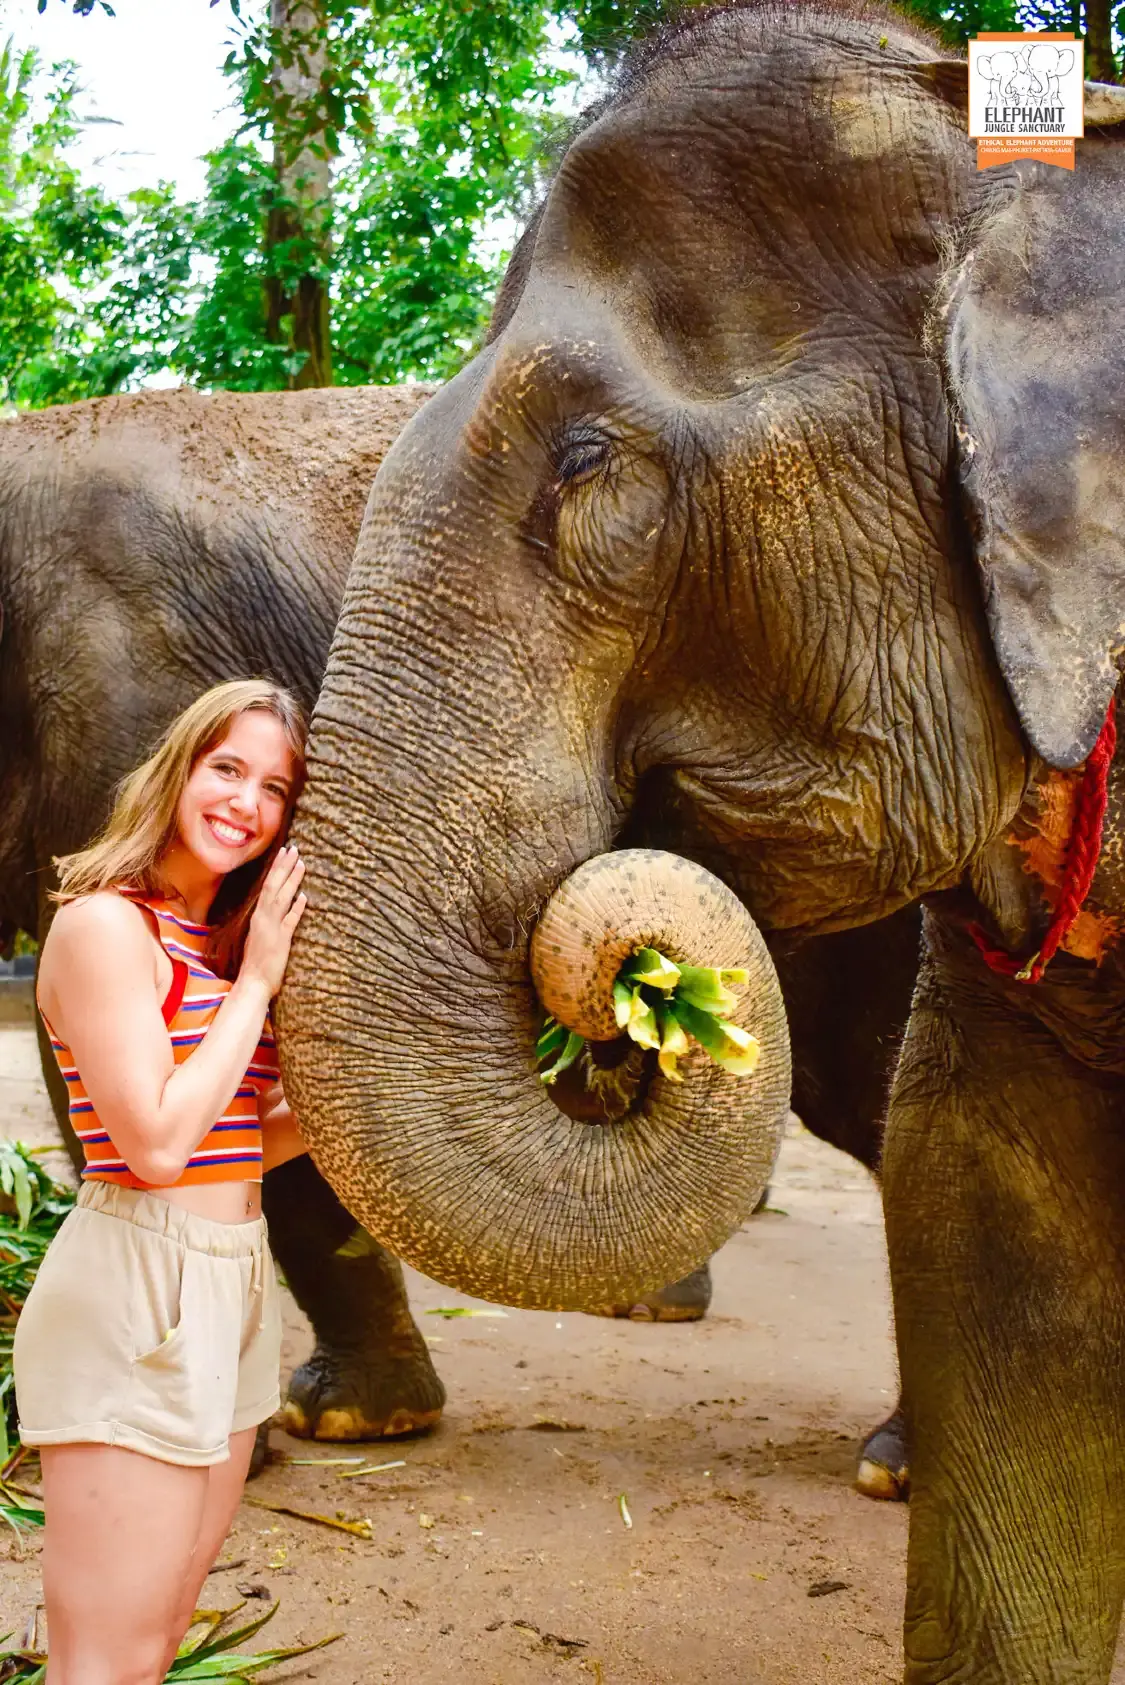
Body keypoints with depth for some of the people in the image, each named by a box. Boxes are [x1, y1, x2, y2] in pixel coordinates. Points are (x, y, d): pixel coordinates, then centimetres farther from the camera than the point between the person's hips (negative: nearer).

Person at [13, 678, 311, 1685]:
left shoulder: (222, 939, 14)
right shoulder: (106, 924, -12)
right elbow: (154, 1145, -19)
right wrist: (254, 984, -12)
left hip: (230, 1287, 9)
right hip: (136, 1291, -9)